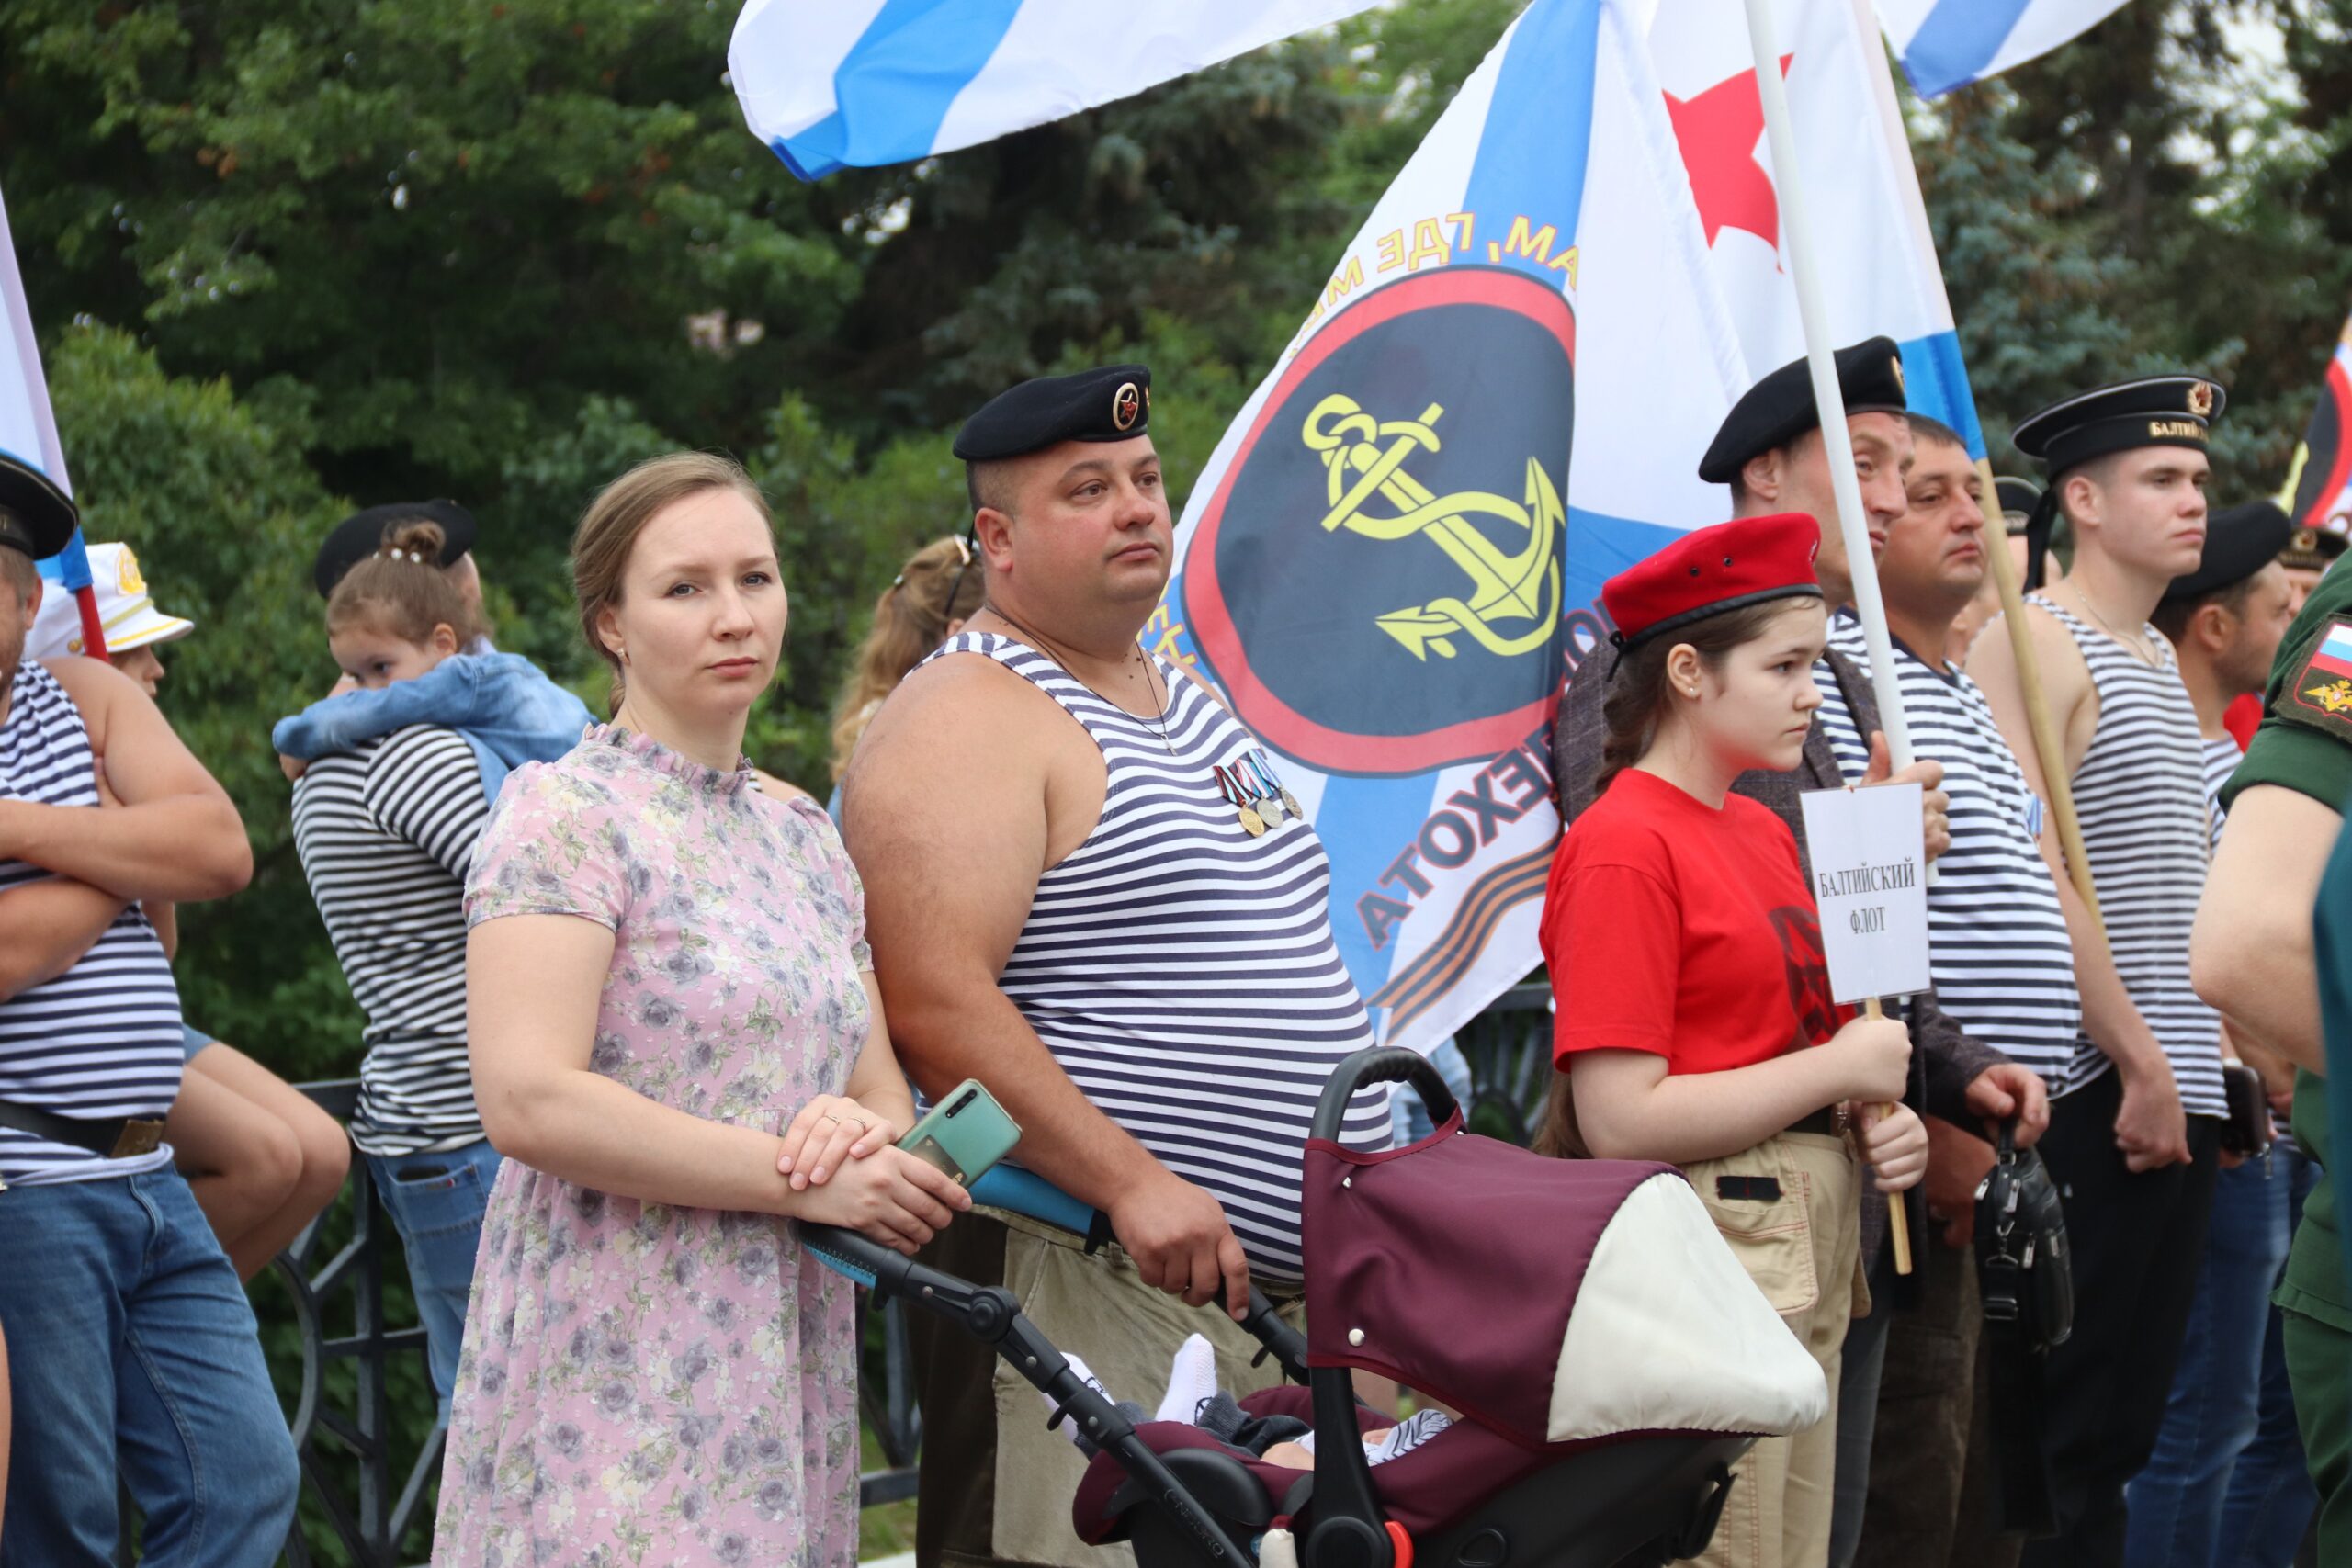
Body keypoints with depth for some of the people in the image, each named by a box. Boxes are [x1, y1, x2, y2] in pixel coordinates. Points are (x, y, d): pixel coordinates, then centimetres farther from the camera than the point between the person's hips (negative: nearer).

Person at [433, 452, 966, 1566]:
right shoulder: (569, 812, -5)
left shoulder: (803, 836, 18)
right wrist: (803, 1178, -16)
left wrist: (862, 1126, -6)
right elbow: (527, 1100, -17)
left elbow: (882, 1085, 20)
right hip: (624, 1378, -7)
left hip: (787, 1370, 7)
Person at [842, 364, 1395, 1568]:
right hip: (1092, 1288, -9)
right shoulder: (965, 723, -11)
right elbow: (935, 1004, -22)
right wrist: (1131, 1184, -26)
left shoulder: (1183, 699, 19)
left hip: (1277, 1280, 9)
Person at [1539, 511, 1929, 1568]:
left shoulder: (1763, 832, 13)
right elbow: (1620, 1121, -19)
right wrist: (1839, 1066, -13)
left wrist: (1876, 1122, 3)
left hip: (1809, 1252, 9)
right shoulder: (1623, 846, -13)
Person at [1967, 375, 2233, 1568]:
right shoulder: (2036, 644, -9)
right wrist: (2140, 1061, -18)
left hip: (2176, 1085, 9)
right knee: (2067, 1425, -6)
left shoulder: (2160, 657, 19)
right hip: (2094, 1096, -9)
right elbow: (2034, 882, -17)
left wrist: (2221, 1057, 15)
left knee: (2127, 1420, 10)